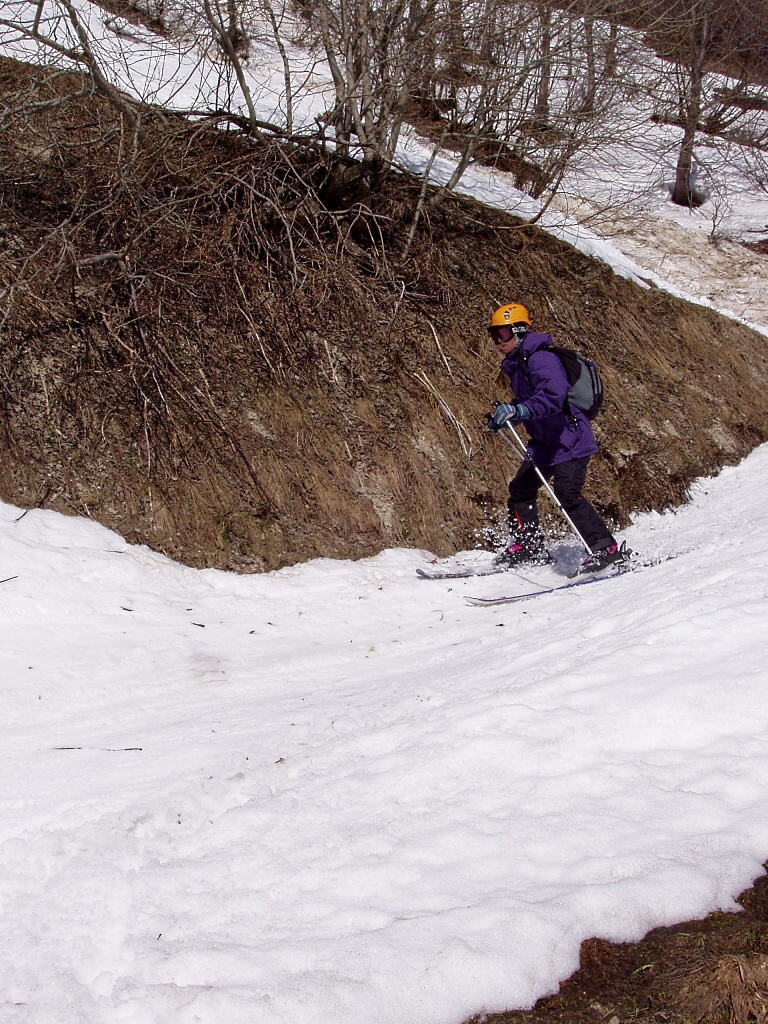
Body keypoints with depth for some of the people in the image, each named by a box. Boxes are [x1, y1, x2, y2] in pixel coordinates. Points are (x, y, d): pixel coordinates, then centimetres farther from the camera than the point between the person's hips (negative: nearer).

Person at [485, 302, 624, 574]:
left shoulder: (539, 359, -19)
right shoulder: (516, 365, 14)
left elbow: (554, 395, -35)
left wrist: (517, 410, -43)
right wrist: (504, 415, 15)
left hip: (569, 439, -11)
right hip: (544, 442, 11)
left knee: (568, 495, -20)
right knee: (521, 489, 12)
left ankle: (606, 549, -13)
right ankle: (529, 548, 23)